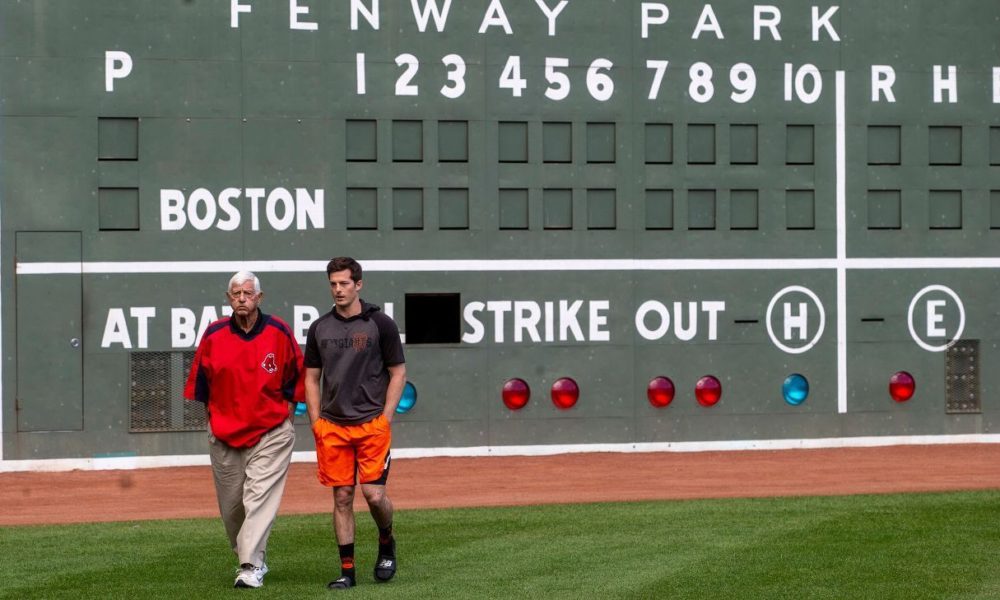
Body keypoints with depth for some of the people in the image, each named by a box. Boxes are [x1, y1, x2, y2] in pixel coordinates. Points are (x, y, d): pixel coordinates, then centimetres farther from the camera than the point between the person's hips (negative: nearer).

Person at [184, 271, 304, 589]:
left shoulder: (278, 332, -3)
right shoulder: (214, 335, -1)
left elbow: (297, 376, 7)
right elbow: (200, 381, 10)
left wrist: (287, 413, 3)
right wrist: (212, 417, 8)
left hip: (271, 433, -2)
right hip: (224, 433, 3)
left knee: (260, 497, -13)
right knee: (231, 504, 8)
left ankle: (251, 567, -17)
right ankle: (249, 556, 28)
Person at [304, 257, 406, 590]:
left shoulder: (380, 324, -1)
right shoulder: (320, 328, 9)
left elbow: (398, 373, 2)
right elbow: (311, 378, 14)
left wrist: (385, 419, -6)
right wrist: (317, 423, 4)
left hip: (372, 424, -3)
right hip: (332, 427, 3)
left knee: (374, 493, -10)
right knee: (342, 496, 3)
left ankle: (386, 542, 20)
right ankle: (347, 570, 8)